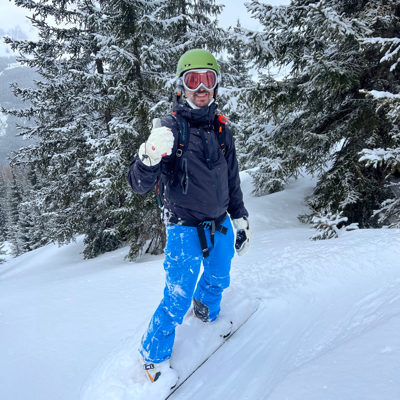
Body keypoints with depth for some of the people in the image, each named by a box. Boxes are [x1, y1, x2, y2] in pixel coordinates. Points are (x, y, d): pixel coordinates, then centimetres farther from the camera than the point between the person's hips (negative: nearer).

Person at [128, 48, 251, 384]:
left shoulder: (222, 131, 5)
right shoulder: (170, 128, -13)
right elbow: (140, 185, -19)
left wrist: (240, 220, 16)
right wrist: (150, 157, -39)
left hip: (220, 225, 6)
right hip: (185, 229, -6)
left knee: (217, 281, 24)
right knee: (177, 300, 1)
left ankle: (207, 318, 56)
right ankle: (153, 357, 28)